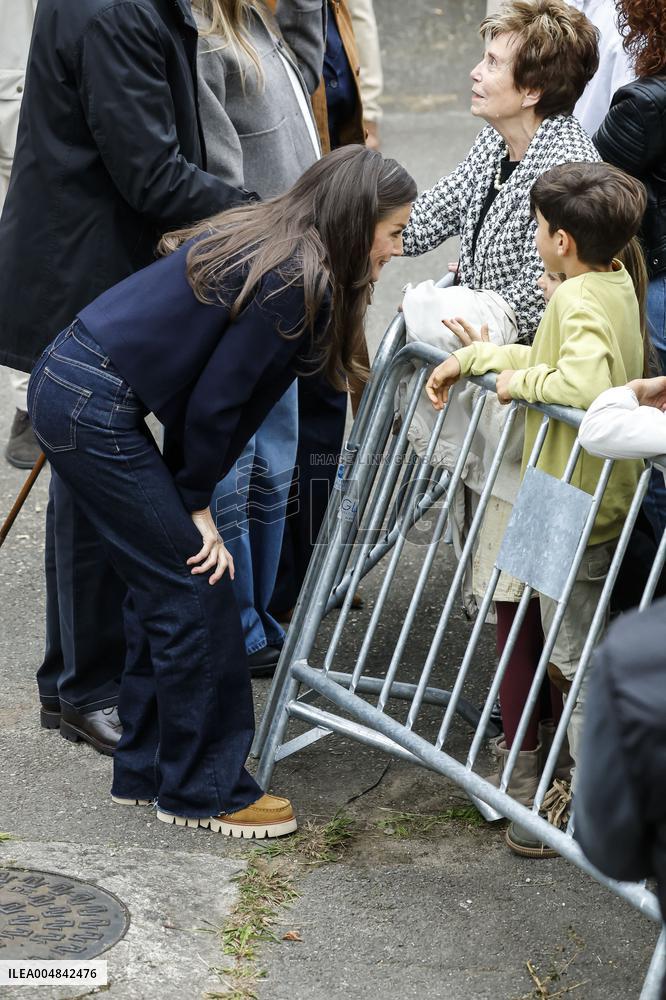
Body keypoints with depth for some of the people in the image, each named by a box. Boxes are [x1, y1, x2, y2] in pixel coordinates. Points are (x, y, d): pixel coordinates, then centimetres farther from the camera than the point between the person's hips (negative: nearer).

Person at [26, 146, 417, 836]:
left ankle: (146, 768, 27)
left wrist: (190, 494, 13)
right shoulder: (300, 279, -15)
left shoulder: (263, 237, 14)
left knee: (165, 586, 16)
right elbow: (216, 401, -14)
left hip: (66, 384, 10)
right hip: (94, 409, -10)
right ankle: (202, 790, 9)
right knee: (197, 586, -2)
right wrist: (196, 503, -2)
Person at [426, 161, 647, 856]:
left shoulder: (579, 301, -22)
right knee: (580, 651, 20)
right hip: (601, 495, 10)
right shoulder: (615, 283, 7)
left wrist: (519, 380, -22)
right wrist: (472, 357, 11)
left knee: (575, 658, 0)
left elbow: (583, 383, -38)